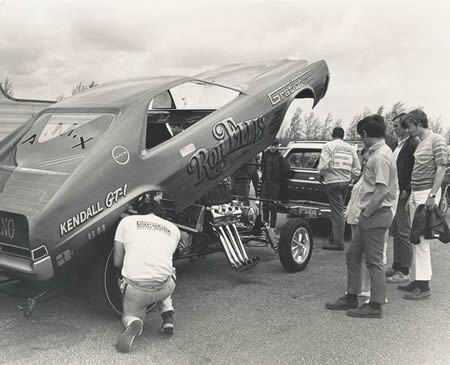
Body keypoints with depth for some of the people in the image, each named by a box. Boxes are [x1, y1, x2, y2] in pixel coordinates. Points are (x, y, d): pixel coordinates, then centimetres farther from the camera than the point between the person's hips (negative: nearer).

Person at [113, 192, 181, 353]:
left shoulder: (127, 221, 9)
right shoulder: (173, 229, 15)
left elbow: (117, 262, 11)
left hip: (134, 288, -2)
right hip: (163, 289, 2)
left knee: (131, 315, 28)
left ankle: (133, 324, -8)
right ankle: (168, 315, 14)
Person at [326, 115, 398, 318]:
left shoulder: (380, 156, -17)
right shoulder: (377, 153, 13)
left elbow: (381, 191, -23)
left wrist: (365, 214, -16)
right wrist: (364, 213, 13)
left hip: (375, 215, -10)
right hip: (372, 215, 10)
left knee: (374, 260, -1)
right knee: (353, 254, 16)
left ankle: (375, 306, 9)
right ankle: (351, 298, 26)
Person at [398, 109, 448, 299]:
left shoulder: (437, 140, -7)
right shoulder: (420, 142, 18)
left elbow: (441, 169, -13)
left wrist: (432, 194, -20)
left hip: (427, 193, -9)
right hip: (415, 194, 9)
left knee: (421, 240, -10)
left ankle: (424, 285, -6)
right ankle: (416, 280, 17)